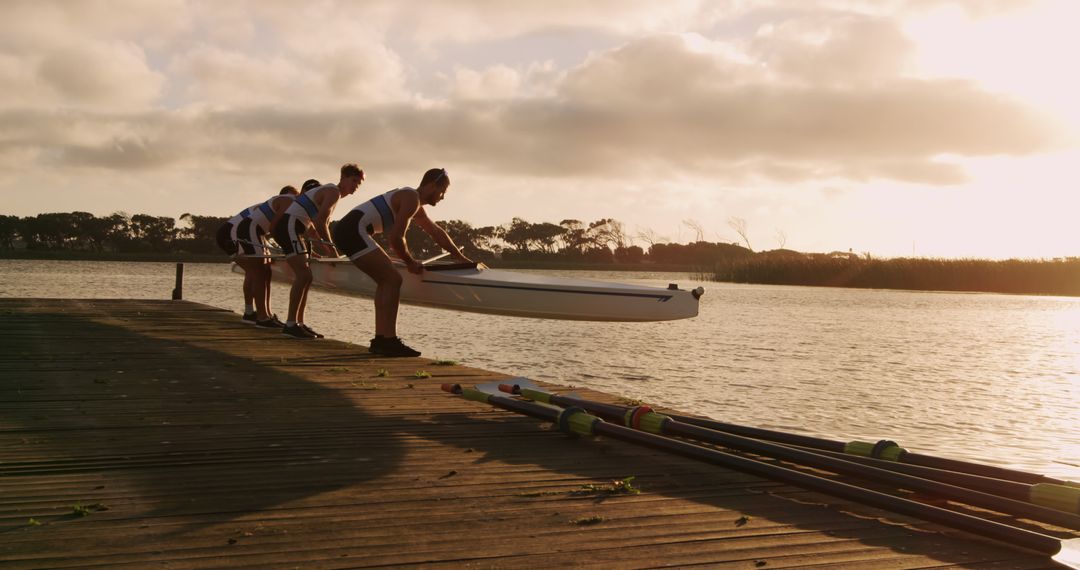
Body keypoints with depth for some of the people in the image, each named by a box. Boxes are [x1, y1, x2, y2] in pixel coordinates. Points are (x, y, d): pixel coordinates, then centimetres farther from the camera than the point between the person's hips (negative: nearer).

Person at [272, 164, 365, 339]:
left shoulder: (330, 191, 24)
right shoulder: (333, 192, -8)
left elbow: (322, 223, 31)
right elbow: (319, 221, -18)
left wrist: (326, 247, 24)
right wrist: (330, 247, -11)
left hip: (293, 229, 11)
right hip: (289, 227, -11)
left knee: (306, 276, 10)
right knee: (303, 274, -18)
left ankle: (299, 323, 12)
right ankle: (291, 324, -20)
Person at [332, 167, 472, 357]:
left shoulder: (415, 203, 22)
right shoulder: (412, 199, -10)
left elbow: (436, 232, 32)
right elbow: (395, 238, -15)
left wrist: (460, 257, 34)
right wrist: (410, 263, 0)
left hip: (346, 231, 11)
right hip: (352, 231, -11)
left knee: (386, 280, 15)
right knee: (393, 279, -11)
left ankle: (380, 340, 13)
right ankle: (389, 341, -12)